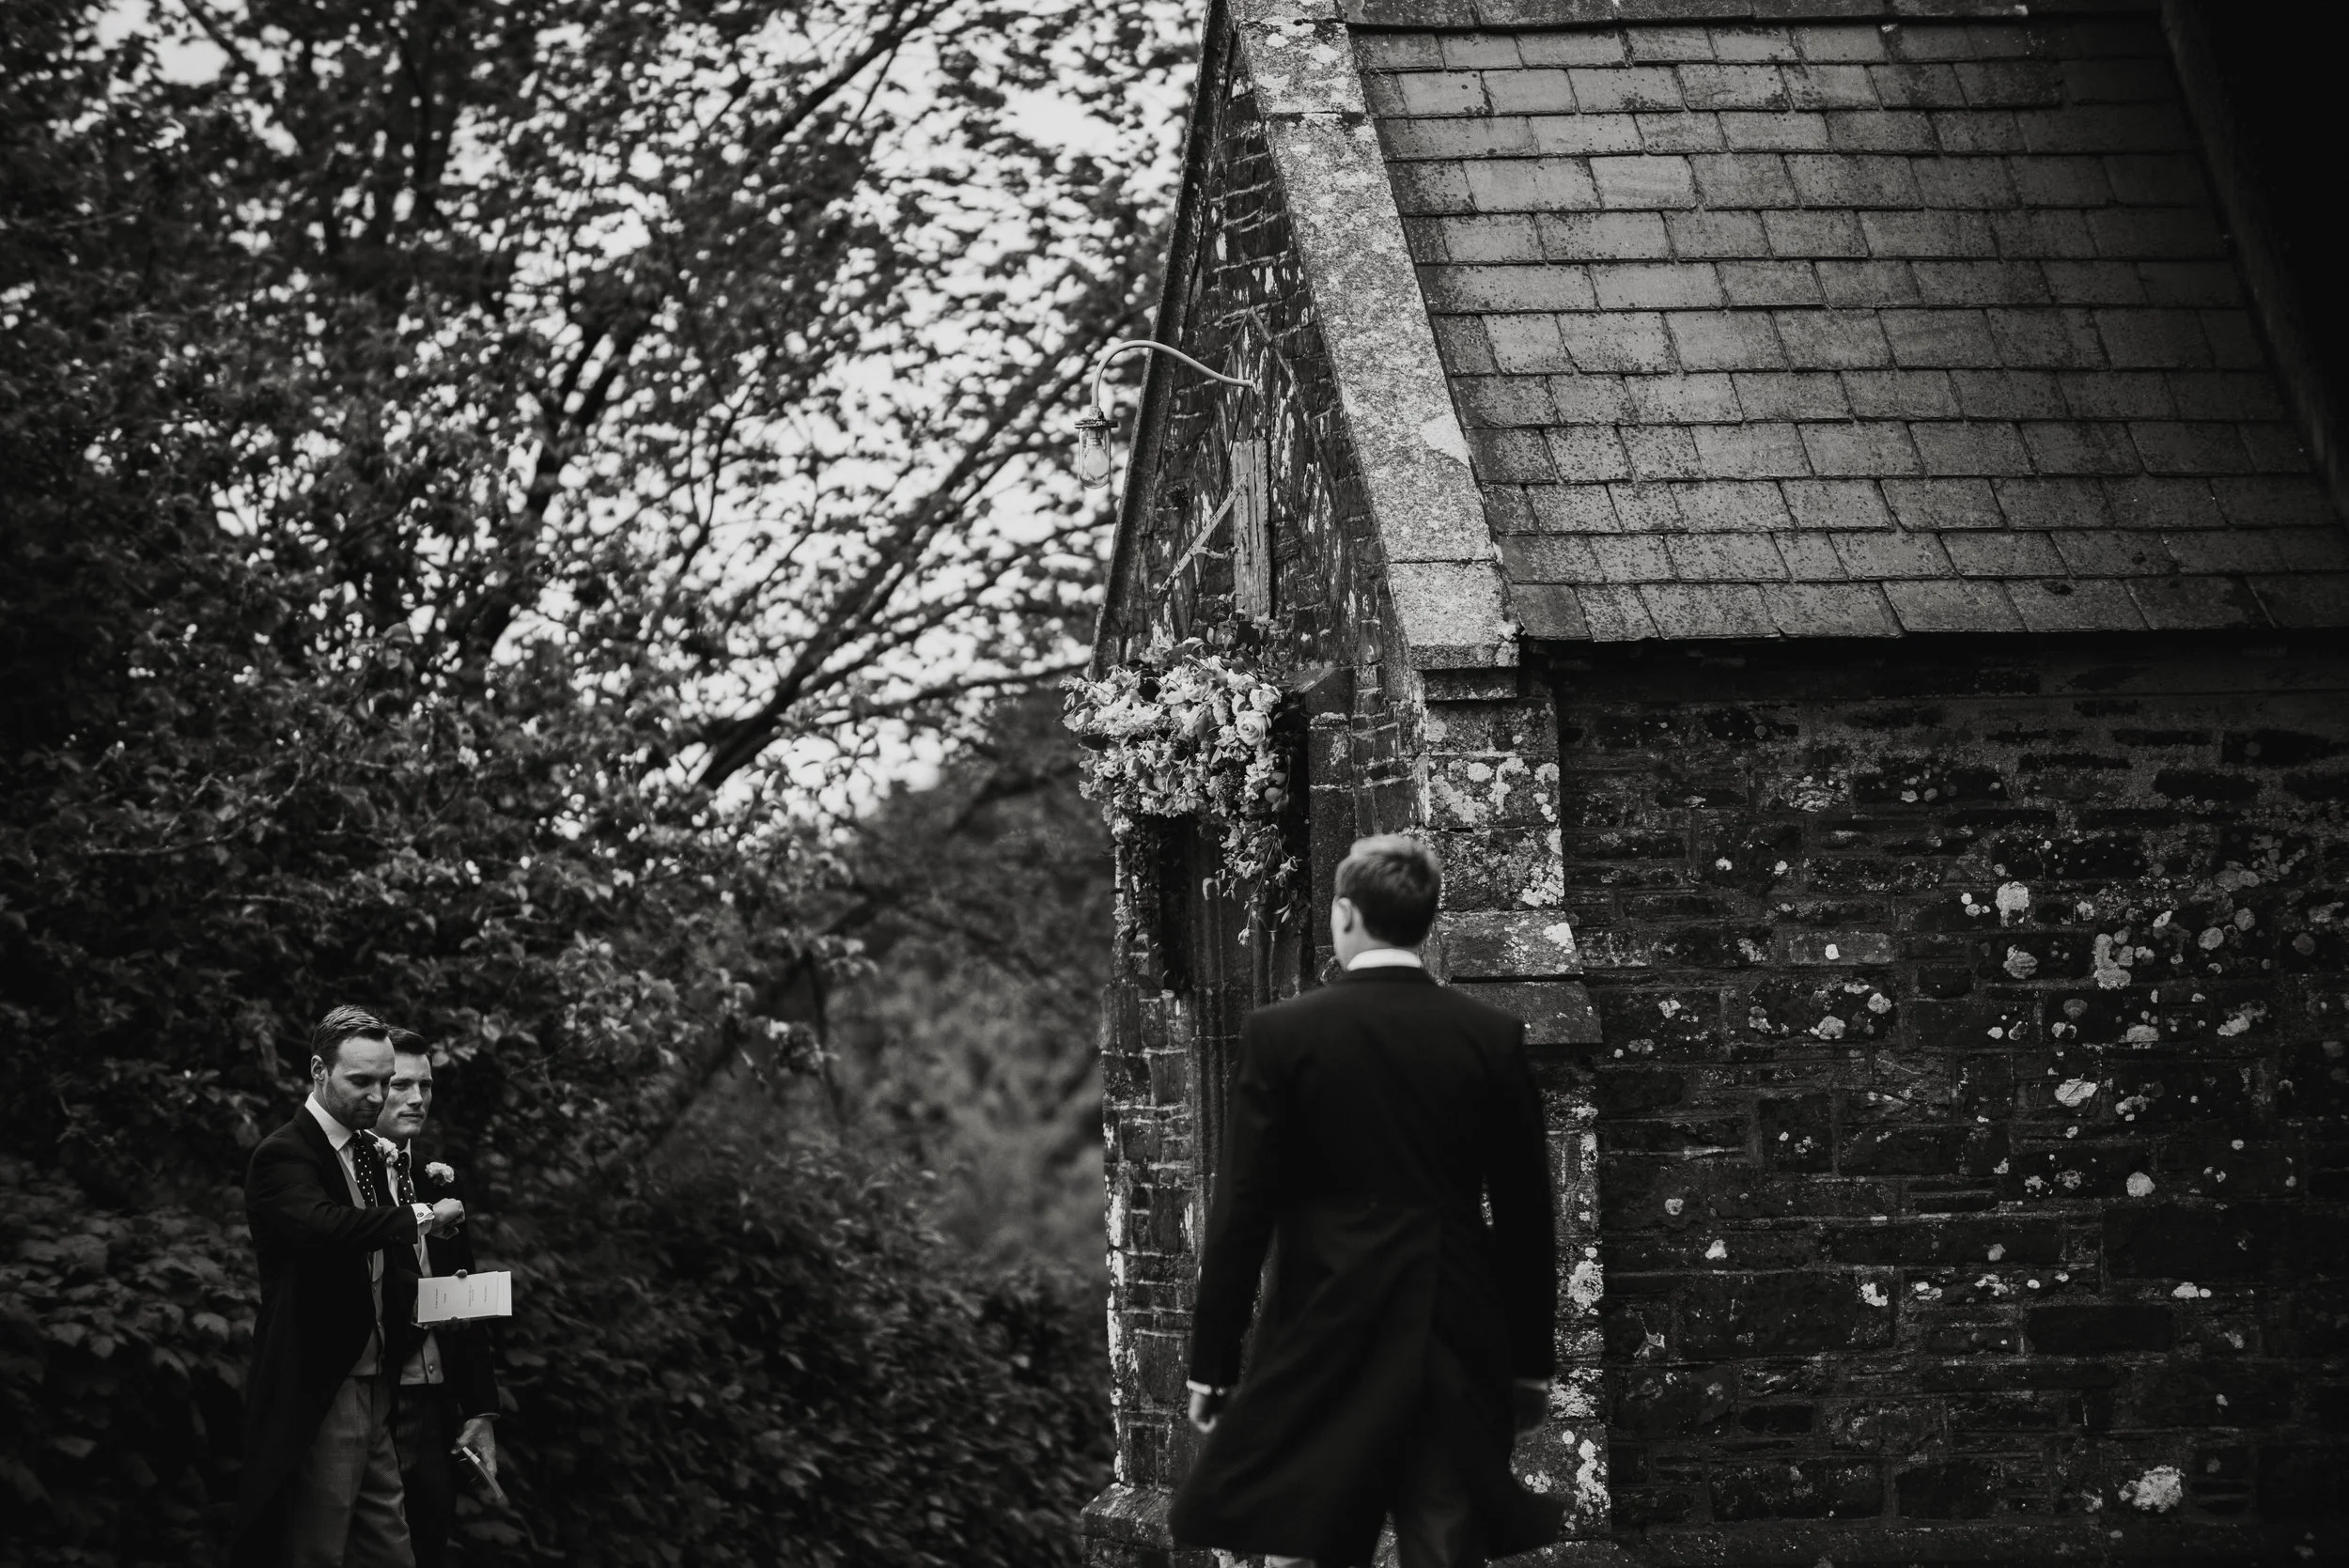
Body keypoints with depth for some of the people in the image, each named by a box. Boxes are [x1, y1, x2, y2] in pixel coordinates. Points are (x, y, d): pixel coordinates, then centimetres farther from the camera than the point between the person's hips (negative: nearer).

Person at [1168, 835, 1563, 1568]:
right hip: (1458, 1342, 2)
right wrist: (1532, 1361, 15)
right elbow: (1525, 1214, 5)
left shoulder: (1282, 1033, -6)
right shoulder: (1494, 1037, 1)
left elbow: (1242, 1211, -6)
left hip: (1324, 1339, -2)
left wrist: (1212, 1361, 0)